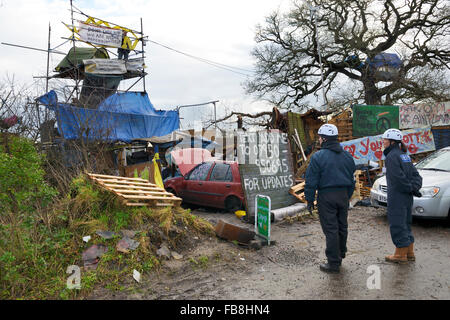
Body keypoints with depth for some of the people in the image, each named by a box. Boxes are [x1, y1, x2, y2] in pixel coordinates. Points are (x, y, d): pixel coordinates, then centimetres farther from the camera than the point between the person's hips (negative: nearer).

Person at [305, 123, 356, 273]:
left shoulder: (318, 157, -11)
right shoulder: (347, 156, 9)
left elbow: (311, 181, -12)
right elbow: (352, 179, 15)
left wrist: (310, 199, -3)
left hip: (326, 196, -6)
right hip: (343, 195, 6)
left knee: (330, 229, -2)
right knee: (342, 227, 17)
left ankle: (333, 263, 4)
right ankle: (340, 256, 33)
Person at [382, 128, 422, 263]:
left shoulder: (391, 156, -15)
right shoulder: (404, 155, 14)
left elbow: (398, 177, -22)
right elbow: (415, 174, 12)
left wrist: (410, 188, -12)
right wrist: (415, 187, -1)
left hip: (397, 196, -9)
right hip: (407, 197, 9)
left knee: (397, 224, 0)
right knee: (405, 223, 18)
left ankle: (400, 254, 8)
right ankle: (409, 252, 26)